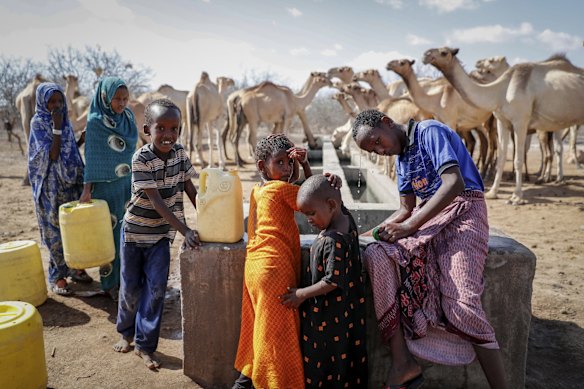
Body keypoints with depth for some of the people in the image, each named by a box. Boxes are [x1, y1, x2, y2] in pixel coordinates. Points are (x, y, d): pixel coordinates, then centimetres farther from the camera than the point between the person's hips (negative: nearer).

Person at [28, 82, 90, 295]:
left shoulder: (65, 121, 8)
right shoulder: (38, 123, -10)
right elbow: (52, 155, -19)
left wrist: (82, 139, 2)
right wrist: (56, 128, -21)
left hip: (70, 183, 6)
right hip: (51, 186, -6)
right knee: (55, 230, 1)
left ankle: (73, 266, 25)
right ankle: (56, 276, 12)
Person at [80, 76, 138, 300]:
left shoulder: (128, 116, 4)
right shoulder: (95, 122, -11)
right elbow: (91, 157, -9)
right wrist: (87, 189, -13)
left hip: (127, 182, 5)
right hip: (106, 185, -5)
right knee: (109, 232, 2)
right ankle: (110, 282, 14)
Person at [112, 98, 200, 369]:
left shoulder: (179, 153, -7)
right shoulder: (141, 159, -23)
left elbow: (190, 188, 1)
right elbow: (156, 201, -27)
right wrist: (185, 230, -31)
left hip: (162, 233, 3)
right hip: (135, 231, -3)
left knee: (156, 287, 1)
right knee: (131, 287, 12)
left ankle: (145, 344, 17)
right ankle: (126, 332, 39)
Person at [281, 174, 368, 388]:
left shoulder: (334, 241, -29)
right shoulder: (345, 216, -4)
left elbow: (333, 282, -25)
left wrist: (302, 294, -15)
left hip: (328, 316, -9)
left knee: (320, 361, 9)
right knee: (345, 357, 22)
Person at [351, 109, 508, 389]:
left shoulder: (430, 131, -6)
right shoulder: (402, 159, 19)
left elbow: (455, 183, -19)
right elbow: (406, 210, 19)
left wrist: (410, 226, -19)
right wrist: (371, 233, 4)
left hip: (462, 212, -7)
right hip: (427, 216, 7)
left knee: (460, 303, -26)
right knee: (376, 255, -19)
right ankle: (402, 363, -21)